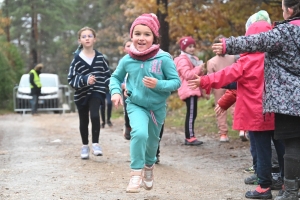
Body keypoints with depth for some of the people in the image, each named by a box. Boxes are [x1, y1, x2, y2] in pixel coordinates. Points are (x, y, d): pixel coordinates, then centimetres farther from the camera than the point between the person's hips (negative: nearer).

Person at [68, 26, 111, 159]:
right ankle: (85, 146, 31)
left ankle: (95, 144, -11)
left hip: (97, 92, -1)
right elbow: (71, 79, -9)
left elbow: (107, 75, 10)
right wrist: (85, 80, -25)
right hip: (81, 94, 1)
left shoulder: (100, 57, 0)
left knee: (95, 115, -24)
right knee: (84, 121, 11)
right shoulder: (77, 58, -6)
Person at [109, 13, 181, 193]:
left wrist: (158, 84, -28)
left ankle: (149, 166, 52)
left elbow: (176, 81, -13)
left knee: (152, 141, 21)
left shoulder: (164, 58, -17)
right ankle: (136, 174, -16)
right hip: (136, 105, -1)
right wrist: (116, 92, -10)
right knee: (139, 133, -28)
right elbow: (116, 77, 8)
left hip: (158, 107, 1)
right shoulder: (127, 60, -9)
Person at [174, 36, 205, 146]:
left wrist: (201, 71, 11)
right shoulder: (183, 60, -8)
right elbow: (187, 75, -19)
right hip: (189, 90, -10)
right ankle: (190, 138, -16)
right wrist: (198, 69, -14)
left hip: (194, 90, 10)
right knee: (191, 114, -14)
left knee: (192, 114, 8)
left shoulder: (193, 59, 22)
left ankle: (189, 137, 11)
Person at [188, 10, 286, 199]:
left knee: (263, 150, -1)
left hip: (258, 113, -5)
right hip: (277, 111, 5)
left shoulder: (249, 60, -10)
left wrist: (205, 81, -12)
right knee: (281, 147, 9)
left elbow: (228, 74, -14)